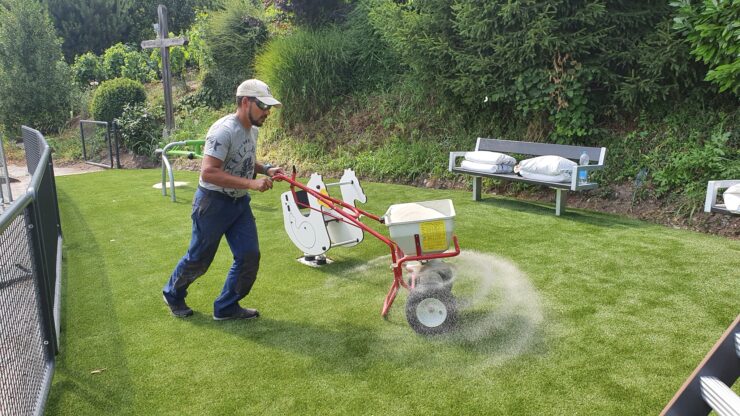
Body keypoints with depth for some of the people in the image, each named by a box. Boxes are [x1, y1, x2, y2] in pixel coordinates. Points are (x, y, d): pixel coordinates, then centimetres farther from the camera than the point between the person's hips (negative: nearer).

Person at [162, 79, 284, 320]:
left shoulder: (252, 130, 5)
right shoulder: (224, 131, -24)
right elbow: (208, 172, -32)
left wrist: (265, 170, 1)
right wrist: (250, 183, -35)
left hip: (240, 203, 8)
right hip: (213, 203, -8)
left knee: (250, 256, 1)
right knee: (198, 259, 9)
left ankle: (226, 308, 19)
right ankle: (173, 294, 38)